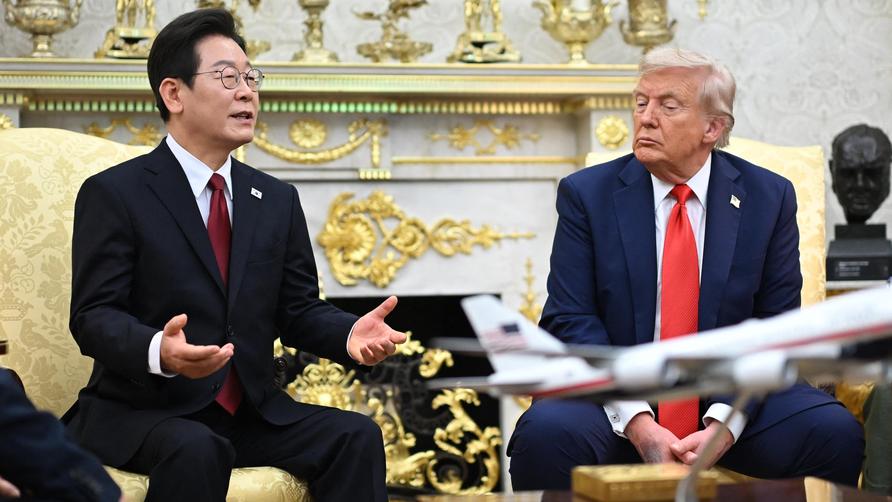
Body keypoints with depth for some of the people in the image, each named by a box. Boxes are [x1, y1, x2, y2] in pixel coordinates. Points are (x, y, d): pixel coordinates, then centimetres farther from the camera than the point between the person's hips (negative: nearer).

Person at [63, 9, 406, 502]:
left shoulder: (278, 200, 14)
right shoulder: (113, 193, -4)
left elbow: (299, 310, 10)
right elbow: (94, 316, -12)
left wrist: (349, 333, -13)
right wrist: (159, 351, -34)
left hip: (253, 411, 5)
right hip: (141, 412, -5)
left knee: (356, 436, -17)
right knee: (196, 451, -36)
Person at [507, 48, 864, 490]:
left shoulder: (768, 198, 3)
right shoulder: (586, 193, 0)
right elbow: (570, 321, -5)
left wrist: (724, 424, -17)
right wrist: (636, 421, -19)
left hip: (731, 396, 1)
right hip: (617, 396, -1)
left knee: (835, 433, -24)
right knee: (546, 431, -31)